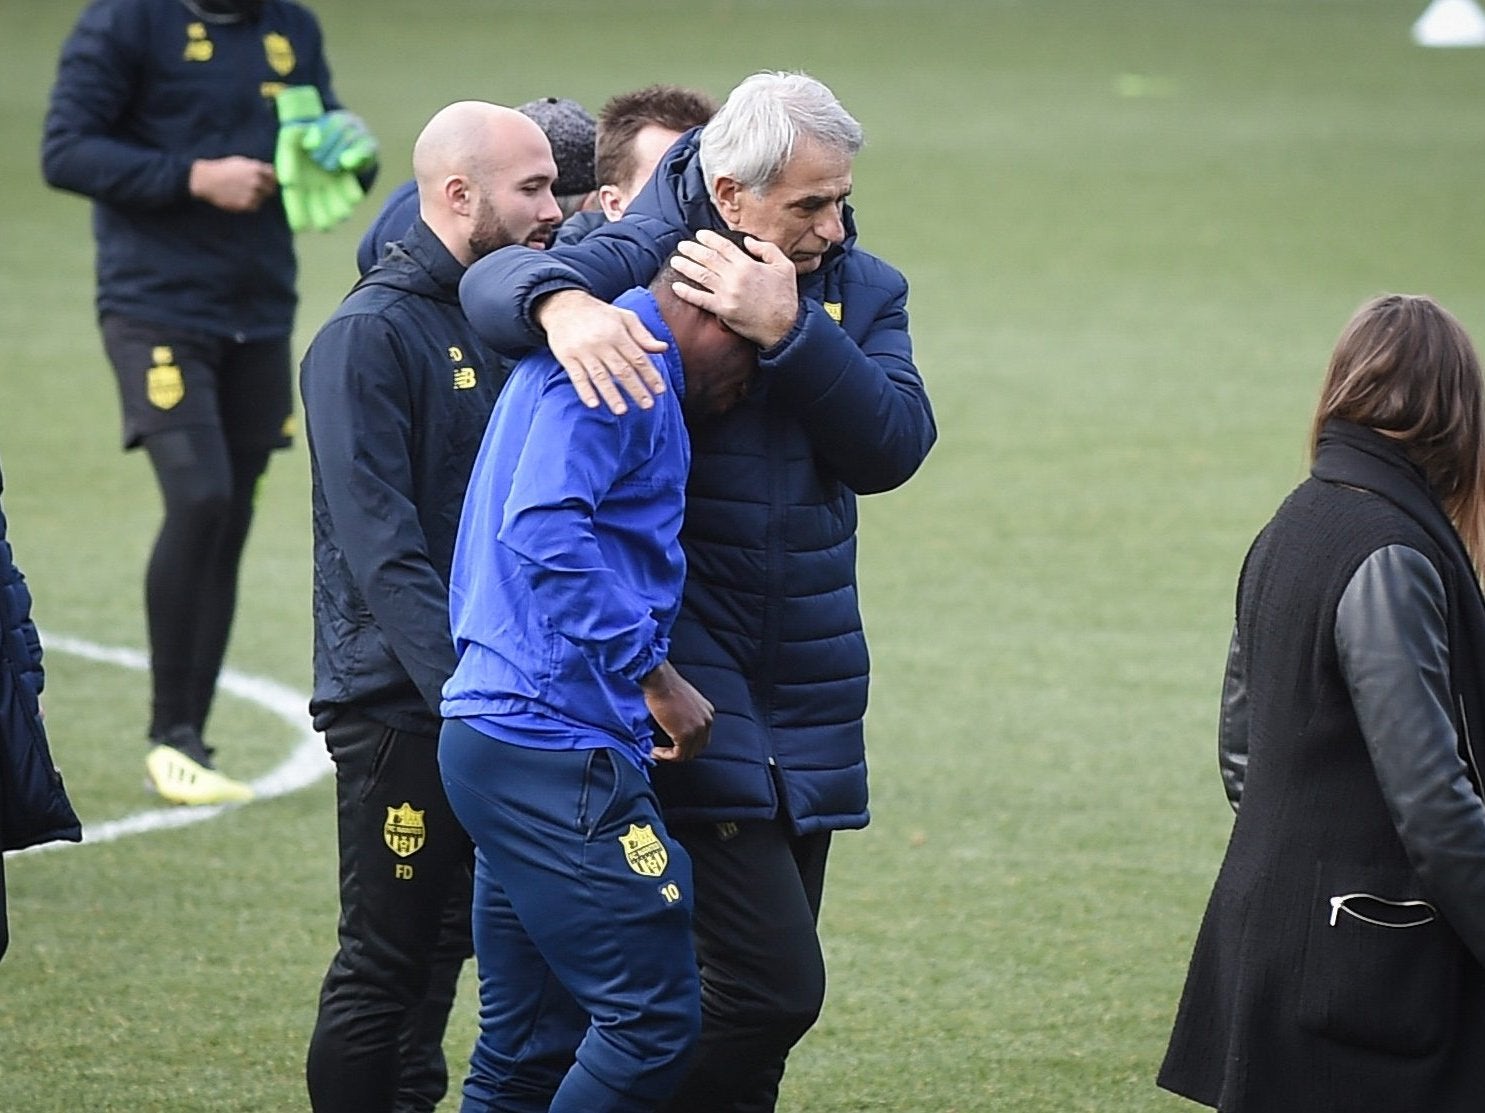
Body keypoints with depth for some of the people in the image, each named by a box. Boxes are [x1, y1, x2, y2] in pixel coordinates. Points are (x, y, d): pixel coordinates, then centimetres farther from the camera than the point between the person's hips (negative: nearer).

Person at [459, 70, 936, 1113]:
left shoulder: (863, 290, 8)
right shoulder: (647, 253, -4)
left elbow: (895, 445, -7)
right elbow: (497, 277, -17)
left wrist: (789, 330, -20)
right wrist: (562, 302, -38)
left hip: (808, 683, 6)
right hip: (684, 673, -6)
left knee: (773, 986, 11)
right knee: (774, 983, -16)